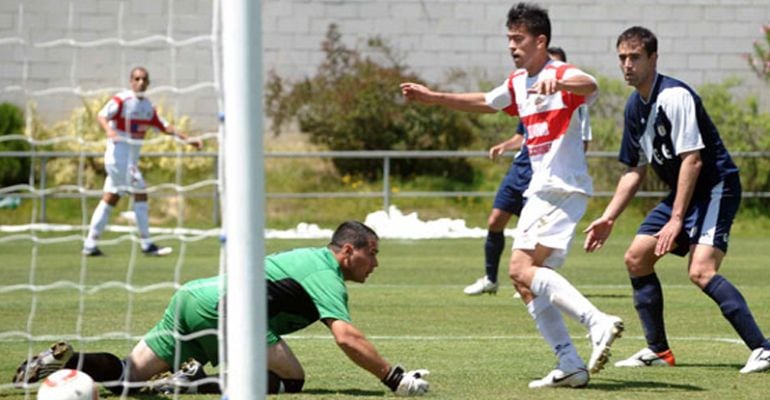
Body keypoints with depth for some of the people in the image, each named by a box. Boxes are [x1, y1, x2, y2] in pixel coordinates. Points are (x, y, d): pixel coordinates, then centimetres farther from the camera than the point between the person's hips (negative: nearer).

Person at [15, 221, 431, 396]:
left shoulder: (311, 258, 26)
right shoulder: (327, 276, -4)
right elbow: (347, 338, -16)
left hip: (193, 296, 9)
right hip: (220, 306, -9)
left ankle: (66, 360, -10)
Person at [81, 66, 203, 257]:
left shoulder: (148, 106, 13)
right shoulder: (122, 99, -11)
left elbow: (164, 126, 19)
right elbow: (102, 115, -23)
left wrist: (187, 139, 11)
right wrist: (109, 130, -43)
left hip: (132, 157, 8)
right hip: (119, 153, -8)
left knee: (110, 198, 9)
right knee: (140, 194, -11)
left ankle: (90, 244, 12)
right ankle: (146, 244, -7)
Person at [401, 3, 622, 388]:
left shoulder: (561, 75, -11)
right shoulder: (518, 82, 17)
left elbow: (590, 86, -35)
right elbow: (484, 102, 36)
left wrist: (558, 83, -55)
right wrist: (433, 98, 35)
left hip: (563, 189, -10)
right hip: (540, 190, 10)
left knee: (522, 268, -21)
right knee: (526, 279, 5)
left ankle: (598, 322, -29)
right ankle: (570, 365, 2)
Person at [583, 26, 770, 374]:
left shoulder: (675, 96, -20)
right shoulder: (635, 107, 9)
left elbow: (692, 160, -24)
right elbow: (634, 171, 18)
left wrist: (676, 220, -25)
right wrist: (608, 218, 13)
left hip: (716, 186, -10)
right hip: (682, 193, 10)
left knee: (701, 270, -26)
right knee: (636, 258, 9)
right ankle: (658, 351, 18)